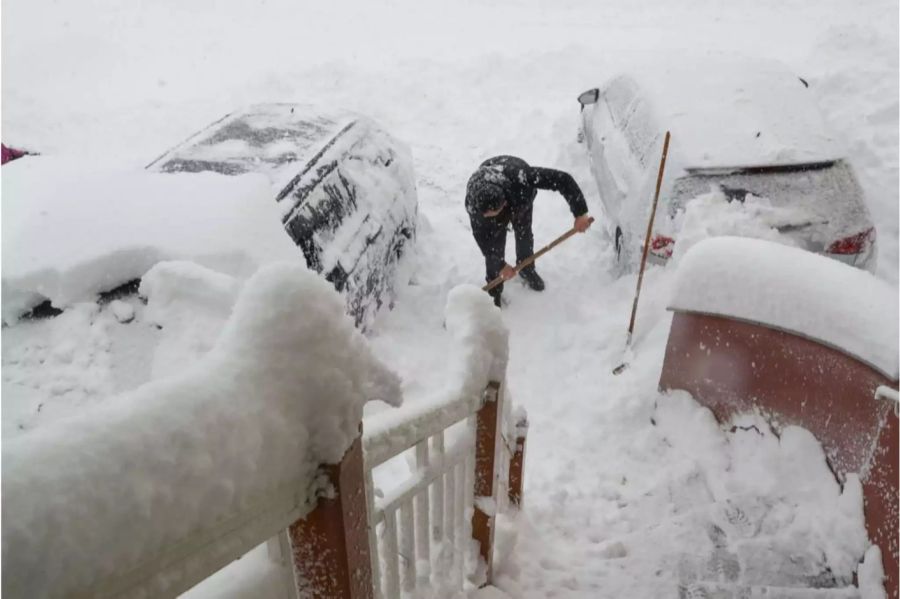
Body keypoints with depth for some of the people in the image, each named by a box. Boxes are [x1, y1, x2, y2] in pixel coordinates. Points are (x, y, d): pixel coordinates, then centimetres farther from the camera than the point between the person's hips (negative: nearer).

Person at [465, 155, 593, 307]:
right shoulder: (473, 202, -42)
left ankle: (527, 269, 41)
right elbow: (482, 236, -26)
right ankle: (494, 291, 12)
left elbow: (563, 180, -44)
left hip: (521, 196, 1)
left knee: (524, 234, 12)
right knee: (494, 244, -6)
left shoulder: (521, 177, -51)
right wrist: (500, 265, -21)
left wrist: (580, 213, -45)